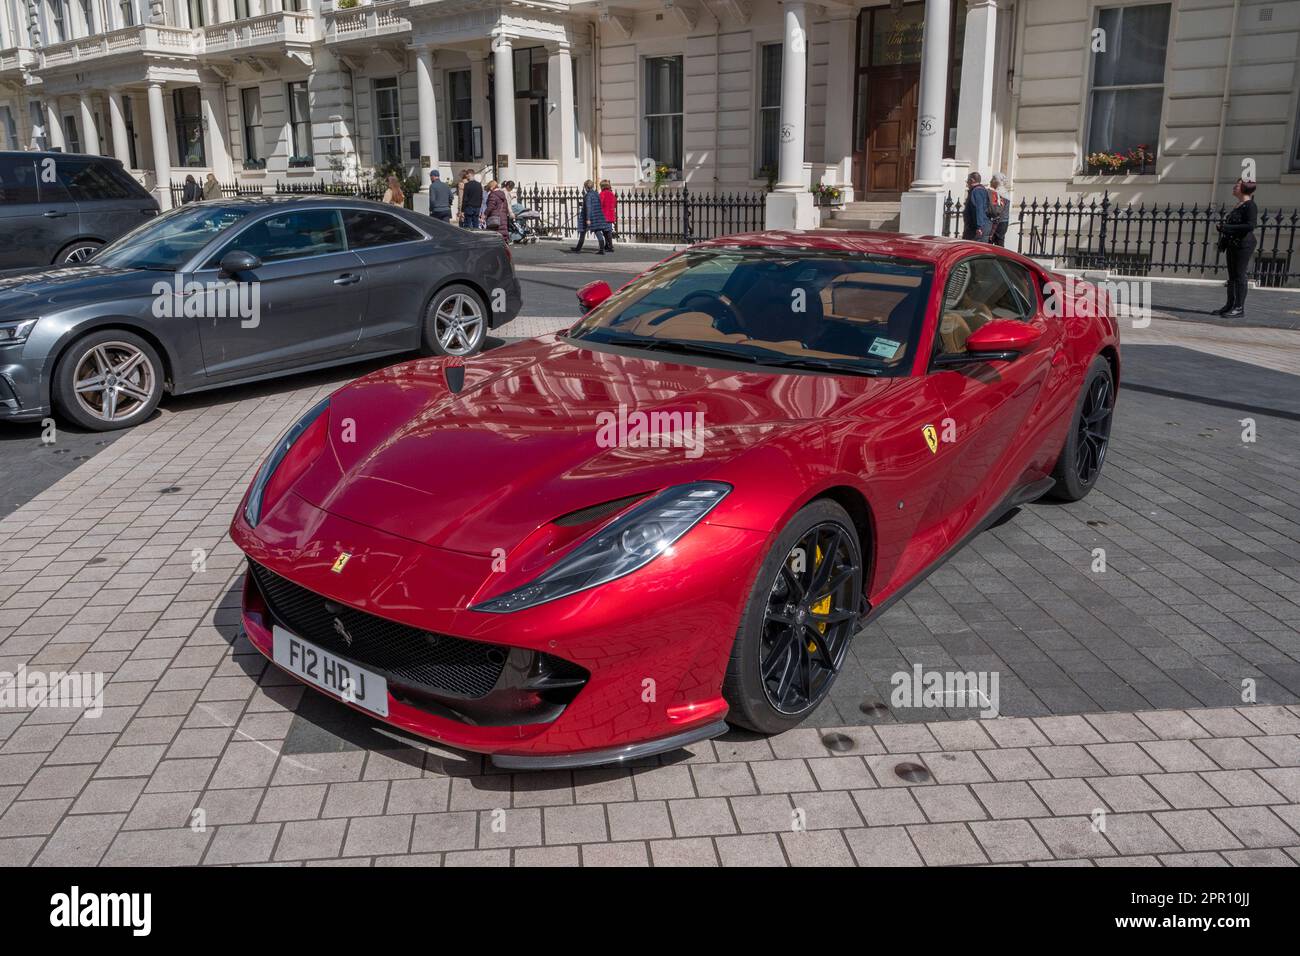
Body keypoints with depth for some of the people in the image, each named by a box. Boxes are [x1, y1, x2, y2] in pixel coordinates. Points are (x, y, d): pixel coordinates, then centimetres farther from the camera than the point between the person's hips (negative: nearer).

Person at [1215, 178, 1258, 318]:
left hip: (1243, 244, -9)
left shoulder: (1250, 205, -11)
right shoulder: (1237, 205, 16)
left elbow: (1251, 225, -21)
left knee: (1240, 275, -7)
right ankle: (1230, 305, 17)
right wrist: (1222, 227, 9)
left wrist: (1227, 227, -21)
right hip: (1232, 244, 9)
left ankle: (1239, 308, -5)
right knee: (1232, 276, 11)